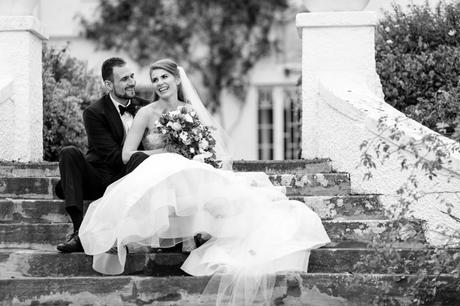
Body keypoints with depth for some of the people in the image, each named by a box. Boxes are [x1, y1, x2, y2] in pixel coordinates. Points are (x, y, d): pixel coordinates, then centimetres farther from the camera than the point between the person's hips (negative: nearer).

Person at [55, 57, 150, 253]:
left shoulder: (142, 106, 10)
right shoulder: (94, 113, -4)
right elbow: (113, 155, -13)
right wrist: (151, 157, -20)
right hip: (99, 177, -1)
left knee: (141, 158, -30)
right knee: (69, 153, -27)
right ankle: (80, 231, -41)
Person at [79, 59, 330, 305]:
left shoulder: (192, 110, 16)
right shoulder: (147, 113, 6)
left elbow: (217, 149, 13)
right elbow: (127, 154, -1)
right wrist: (168, 151, -4)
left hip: (194, 179, 4)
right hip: (158, 180, -4)